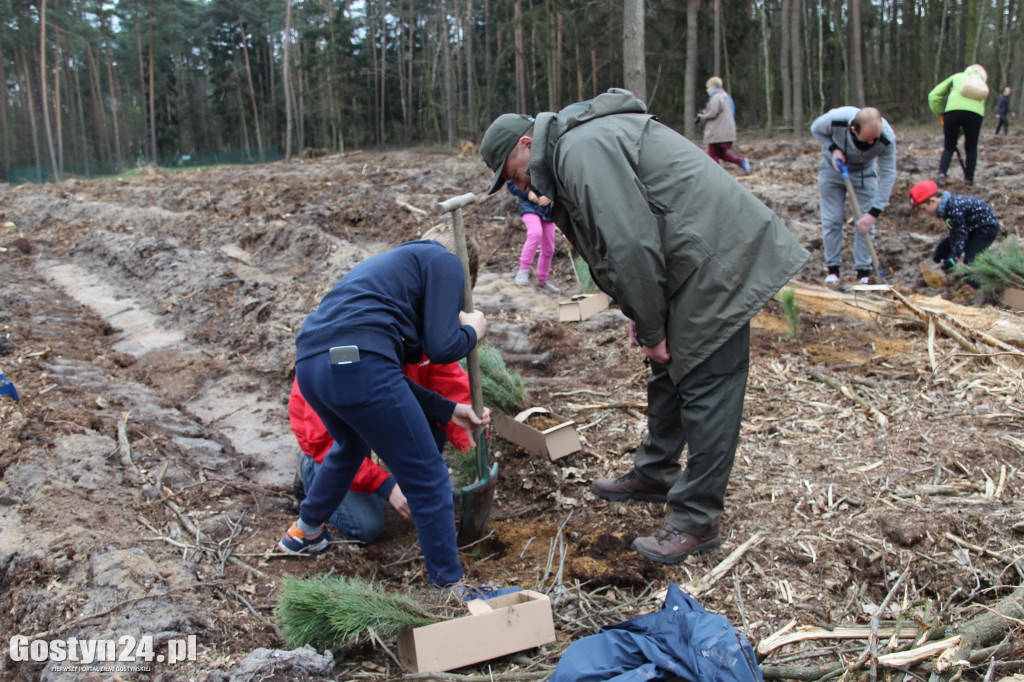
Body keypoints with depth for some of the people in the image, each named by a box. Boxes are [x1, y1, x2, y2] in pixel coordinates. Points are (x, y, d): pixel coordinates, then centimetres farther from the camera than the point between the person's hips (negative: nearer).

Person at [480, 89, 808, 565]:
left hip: (718, 263, -11)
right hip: (694, 265, 11)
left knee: (705, 390, -5)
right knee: (668, 373, 21)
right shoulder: (578, 145, 17)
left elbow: (629, 246, -23)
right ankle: (655, 474, 37)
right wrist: (640, 316, 12)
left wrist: (651, 329, -14)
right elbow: (622, 242, 19)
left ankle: (697, 521, 4)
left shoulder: (582, 150, -17)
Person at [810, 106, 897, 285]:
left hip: (865, 173, 0)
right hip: (833, 168, 0)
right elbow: (815, 129, -12)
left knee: (866, 223, -5)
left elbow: (888, 174, -25)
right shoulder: (836, 120, -36)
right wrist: (833, 148, -29)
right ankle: (833, 269, 9)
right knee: (831, 220, -3)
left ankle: (864, 272, 4)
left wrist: (874, 212, -30)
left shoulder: (887, 139, -34)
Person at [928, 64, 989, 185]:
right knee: (971, 148, 18)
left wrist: (939, 113, 20)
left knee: (949, 147, 13)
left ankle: (942, 173, -6)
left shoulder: (956, 77, 29)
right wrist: (958, 134, 27)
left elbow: (933, 95, 18)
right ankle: (969, 178, 20)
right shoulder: (983, 85, 31)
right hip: (975, 112, 1)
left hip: (952, 110, -1)